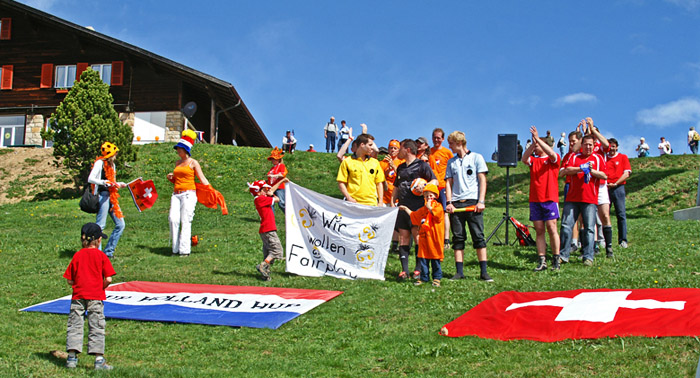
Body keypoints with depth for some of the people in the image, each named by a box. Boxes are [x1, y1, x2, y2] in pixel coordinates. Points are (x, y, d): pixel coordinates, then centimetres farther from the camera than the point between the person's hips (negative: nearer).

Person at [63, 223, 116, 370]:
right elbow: (108, 279, -7)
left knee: (74, 326, 9)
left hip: (78, 296, 2)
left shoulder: (77, 256, 5)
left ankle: (72, 357, 6)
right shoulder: (101, 256, -2)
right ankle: (99, 359, -1)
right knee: (96, 327, 2)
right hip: (96, 297, -2)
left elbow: (70, 280, 4)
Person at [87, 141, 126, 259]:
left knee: (120, 224, 6)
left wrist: (119, 184, 8)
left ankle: (108, 251, 12)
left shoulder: (112, 165, 20)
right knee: (100, 225, -9)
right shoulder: (100, 163, -5)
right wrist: (104, 182, -25)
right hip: (103, 195, -9)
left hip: (112, 196, 9)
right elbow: (90, 179, -16)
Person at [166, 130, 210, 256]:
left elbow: (202, 179, -1)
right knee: (173, 219, -8)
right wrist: (170, 177, 7)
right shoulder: (178, 163, 20)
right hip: (176, 194, 5)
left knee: (185, 221, -9)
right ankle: (175, 249, -2)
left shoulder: (193, 163, 3)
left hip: (188, 193, -5)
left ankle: (184, 250, -6)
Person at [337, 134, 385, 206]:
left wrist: (380, 202, 6)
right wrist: (349, 198, -12)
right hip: (353, 203, -3)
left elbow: (379, 183, 15)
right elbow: (341, 183, 1)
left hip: (372, 203, 3)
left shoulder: (375, 162, 14)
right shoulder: (347, 162, 3)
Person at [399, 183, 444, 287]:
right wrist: (405, 209, 37)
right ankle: (424, 277, 16)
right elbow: (413, 215, 34)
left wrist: (429, 207, -13)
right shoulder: (423, 209, 17)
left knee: (435, 260, 3)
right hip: (423, 238, 6)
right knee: (423, 259, 6)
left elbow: (437, 214, -23)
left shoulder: (438, 206, -2)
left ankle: (437, 278, 12)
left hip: (434, 239, -5)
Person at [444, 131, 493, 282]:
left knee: (478, 236, -6)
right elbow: (448, 183, 13)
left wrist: (481, 201, -8)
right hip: (456, 204, 4)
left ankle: (483, 272, -6)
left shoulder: (476, 157, 5)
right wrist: (449, 202, 0)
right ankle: (459, 272, 5)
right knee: (458, 238, 2)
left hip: (473, 202, -4)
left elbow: (482, 180, 1)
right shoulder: (451, 162, 16)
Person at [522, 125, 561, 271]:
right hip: (535, 199, 4)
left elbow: (551, 153, -18)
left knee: (551, 228, -6)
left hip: (550, 199, -4)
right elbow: (524, 159, -7)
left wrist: (537, 139, -19)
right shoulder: (533, 160, 14)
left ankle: (556, 260, 1)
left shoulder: (553, 159, 5)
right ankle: (542, 261, 3)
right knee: (539, 231, 2)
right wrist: (532, 143, -18)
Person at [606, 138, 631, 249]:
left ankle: (623, 240, -4)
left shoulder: (623, 157, 10)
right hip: (605, 188, 2)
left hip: (618, 188, -2)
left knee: (621, 214, -5)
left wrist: (615, 183, -9)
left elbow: (627, 173, 1)